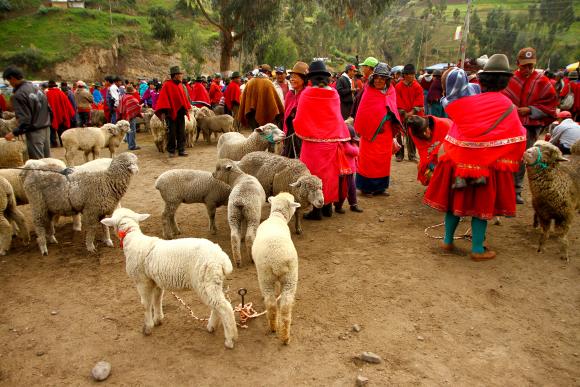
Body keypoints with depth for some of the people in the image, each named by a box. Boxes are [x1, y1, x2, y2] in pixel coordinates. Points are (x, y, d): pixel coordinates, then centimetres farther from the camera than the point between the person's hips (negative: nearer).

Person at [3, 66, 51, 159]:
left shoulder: (18, 95, -14)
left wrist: (14, 133, -10)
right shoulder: (35, 87, 8)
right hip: (46, 128, 8)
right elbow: (49, 109, 10)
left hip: (34, 132, -8)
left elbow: (25, 119, -18)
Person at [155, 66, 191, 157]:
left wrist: (187, 109, 10)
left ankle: (181, 150, 12)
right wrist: (163, 112, -18)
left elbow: (183, 97, 16)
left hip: (180, 112, 6)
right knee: (171, 133, 2)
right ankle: (171, 151, 11)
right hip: (171, 112, -6)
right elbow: (163, 98, -11)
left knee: (181, 133, 6)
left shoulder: (180, 85, 11)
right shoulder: (167, 85, -8)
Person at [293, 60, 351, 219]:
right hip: (332, 140, 4)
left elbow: (299, 120, -9)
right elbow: (338, 117, 4)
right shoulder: (334, 94, 1)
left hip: (313, 141, -4)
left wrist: (299, 130, 9)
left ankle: (317, 210, 8)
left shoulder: (307, 93, -10)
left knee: (315, 173, 5)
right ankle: (328, 206, 24)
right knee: (330, 173, 15)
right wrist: (341, 135, 13)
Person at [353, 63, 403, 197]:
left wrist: (395, 124, 4)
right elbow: (362, 113, -8)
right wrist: (361, 129, -10)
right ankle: (366, 187, 11)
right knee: (369, 160, 0)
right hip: (370, 131, -5)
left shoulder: (391, 91, 6)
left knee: (384, 159, 11)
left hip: (386, 132, 5)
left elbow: (393, 110, 14)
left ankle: (380, 187, 22)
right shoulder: (369, 92, -8)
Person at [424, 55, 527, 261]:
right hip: (487, 164, -2)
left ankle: (447, 240, 25)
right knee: (481, 204, 8)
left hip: (458, 159, 2)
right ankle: (477, 249, 15)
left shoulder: (466, 100, -3)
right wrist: (510, 162, 8)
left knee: (455, 199, 14)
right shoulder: (507, 106, -6)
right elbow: (516, 139, -3)